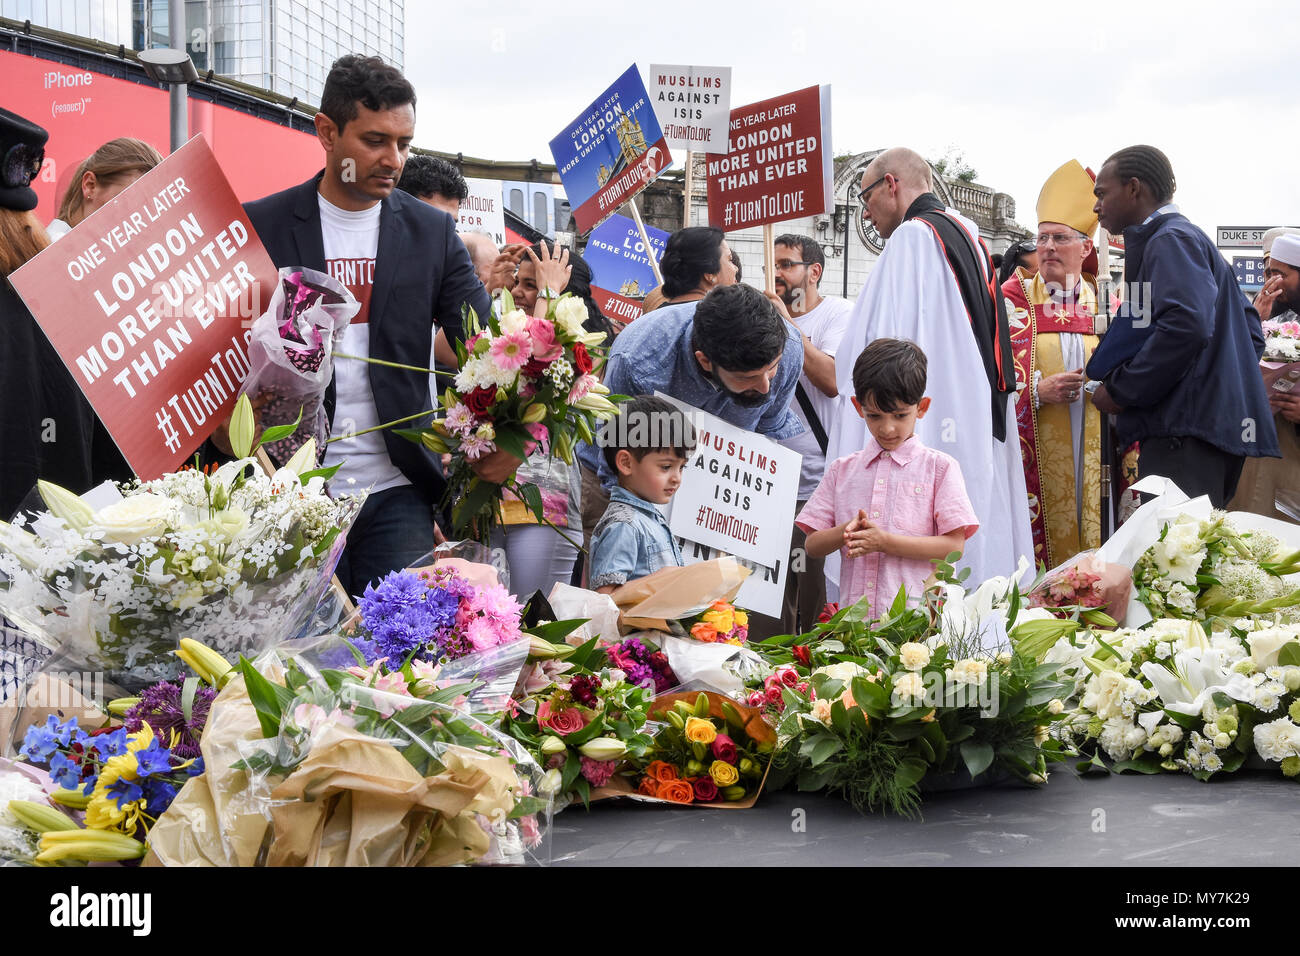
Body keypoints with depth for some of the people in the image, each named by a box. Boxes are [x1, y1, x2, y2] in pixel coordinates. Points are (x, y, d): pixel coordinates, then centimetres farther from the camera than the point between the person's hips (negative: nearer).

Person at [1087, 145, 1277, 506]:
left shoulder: (1171, 240, -7)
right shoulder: (1194, 240, 26)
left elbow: (1185, 326, -24)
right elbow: (1250, 330, 26)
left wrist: (1120, 391, -16)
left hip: (1186, 435, -11)